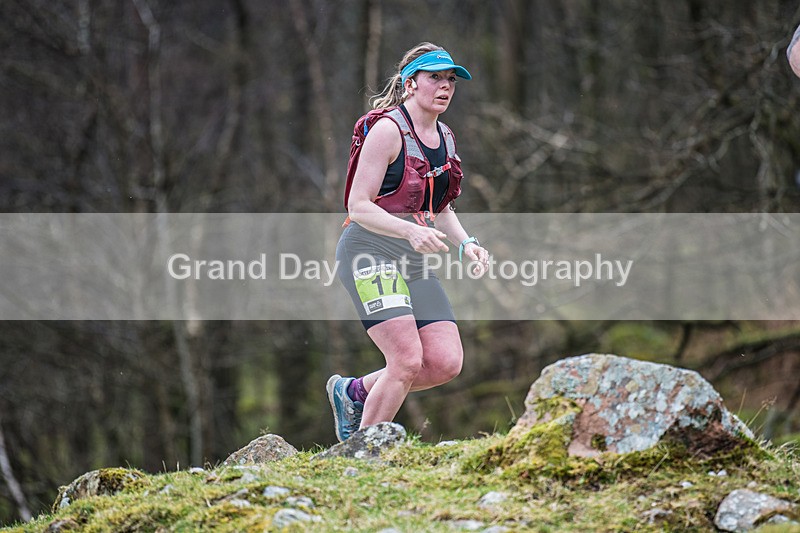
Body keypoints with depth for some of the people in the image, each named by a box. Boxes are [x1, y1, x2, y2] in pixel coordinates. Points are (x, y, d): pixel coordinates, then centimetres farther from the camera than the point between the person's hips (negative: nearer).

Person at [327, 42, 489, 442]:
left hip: (415, 262, 8)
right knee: (407, 360, -18)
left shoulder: (444, 139, 14)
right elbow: (358, 205, -15)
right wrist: (411, 231, -28)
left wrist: (465, 244, 7)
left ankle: (354, 392, 16)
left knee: (446, 363, -4)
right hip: (370, 255, -8)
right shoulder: (388, 130, -11)